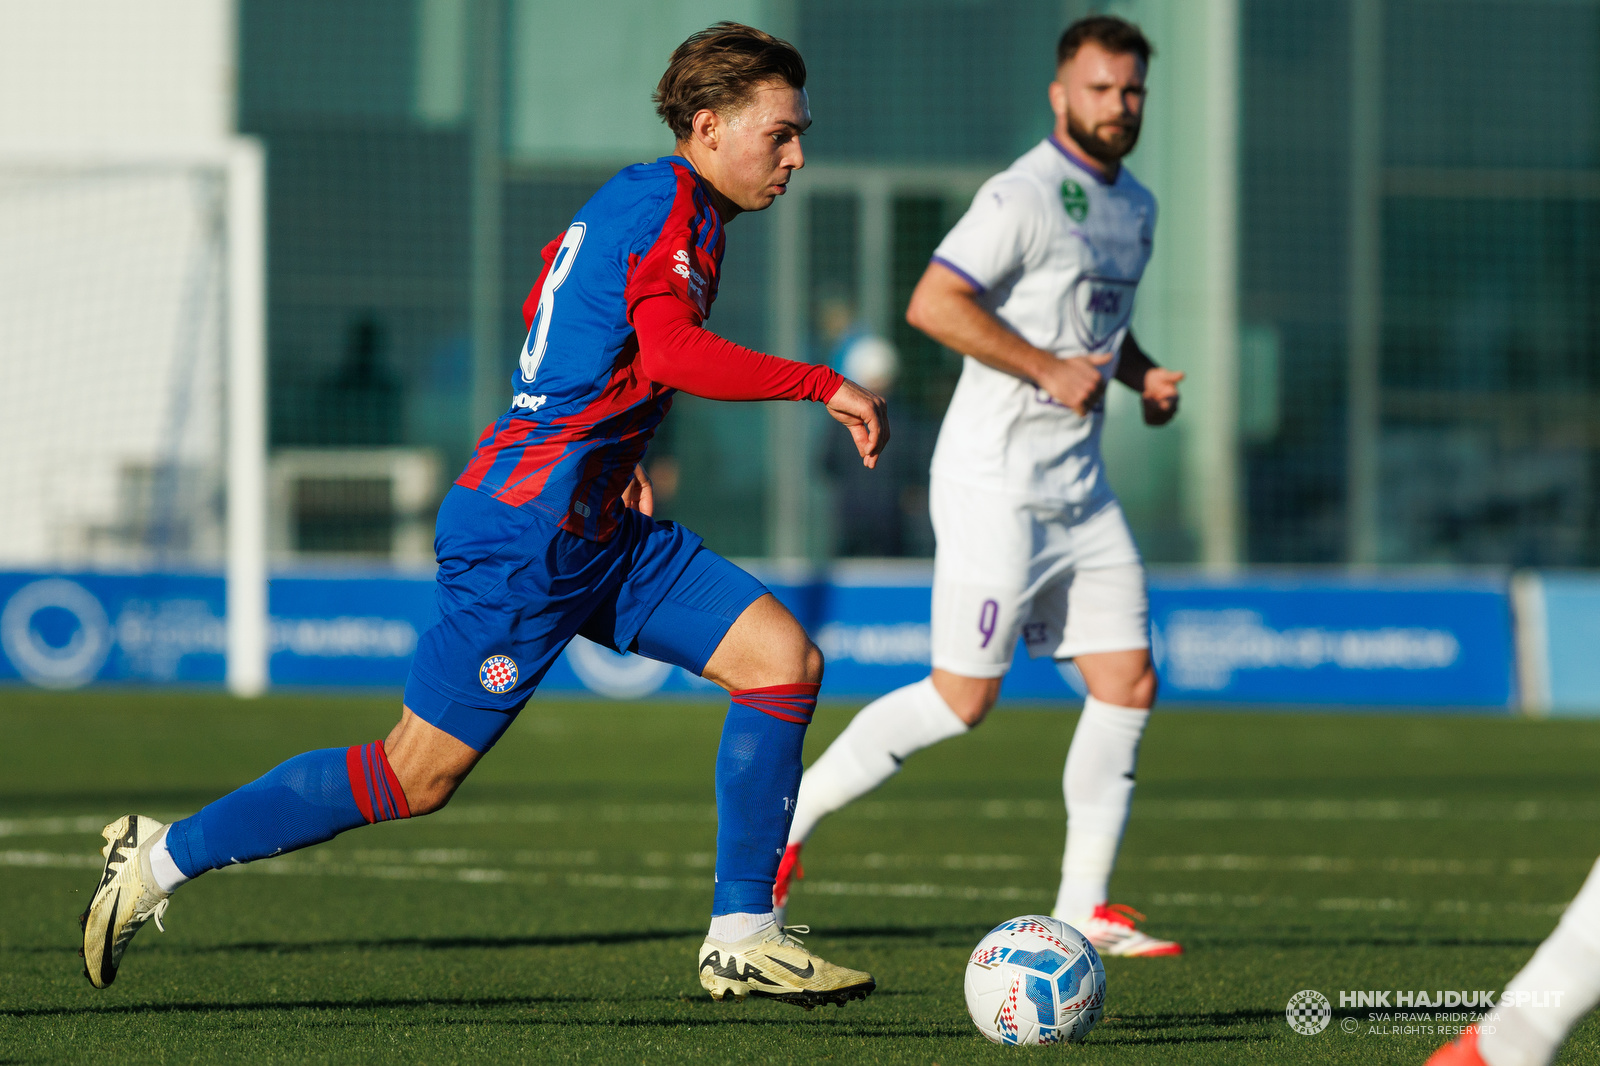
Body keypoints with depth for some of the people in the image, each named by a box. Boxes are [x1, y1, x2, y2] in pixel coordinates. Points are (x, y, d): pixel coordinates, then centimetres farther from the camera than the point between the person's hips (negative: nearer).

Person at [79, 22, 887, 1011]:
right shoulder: (671, 205, -14)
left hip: (600, 527, 10)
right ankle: (163, 856, 10)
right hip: (529, 532, -10)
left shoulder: (631, 201, 15)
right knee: (417, 776, -4)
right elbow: (672, 352, -30)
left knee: (786, 659, -3)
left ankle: (743, 939, -1)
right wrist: (824, 385, -24)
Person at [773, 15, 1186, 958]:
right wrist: (1051, 370, -20)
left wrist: (1142, 373, 9)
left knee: (1129, 685, 1)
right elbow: (933, 303, -22)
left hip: (1080, 485, 8)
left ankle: (1084, 909, 6)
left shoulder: (1136, 206, 15)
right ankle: (789, 815, 8)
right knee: (963, 699, -8)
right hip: (997, 482, -8)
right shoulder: (1023, 197, -14)